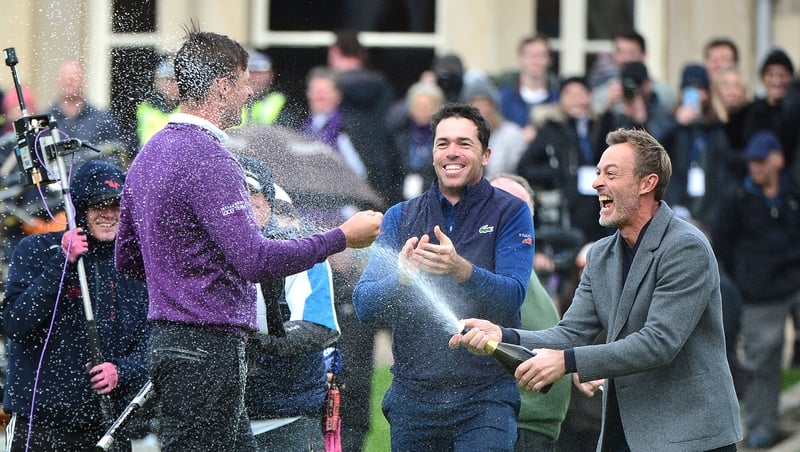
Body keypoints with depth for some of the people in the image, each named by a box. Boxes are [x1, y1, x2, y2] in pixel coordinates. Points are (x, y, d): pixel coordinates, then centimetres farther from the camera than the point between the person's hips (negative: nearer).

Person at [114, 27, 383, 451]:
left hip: (166, 338, 10)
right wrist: (342, 238, -16)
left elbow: (127, 257, 21)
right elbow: (255, 259, -24)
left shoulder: (150, 152, 14)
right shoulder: (207, 159, -18)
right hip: (206, 347, -10)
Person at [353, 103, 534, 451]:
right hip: (412, 395, 3)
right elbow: (364, 306, 1)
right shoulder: (401, 217, 10)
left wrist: (461, 269, -30)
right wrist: (402, 276, -21)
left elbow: (511, 297, -12)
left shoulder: (510, 212, 2)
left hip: (485, 396, -3)